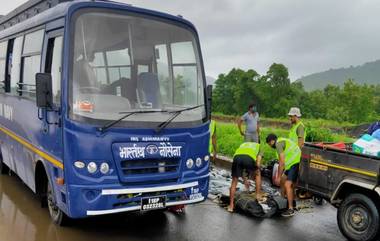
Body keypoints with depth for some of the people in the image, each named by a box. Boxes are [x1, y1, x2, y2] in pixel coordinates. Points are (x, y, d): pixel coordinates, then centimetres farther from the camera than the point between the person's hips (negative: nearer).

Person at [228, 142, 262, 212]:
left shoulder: (243, 144, 44)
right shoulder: (259, 146, 36)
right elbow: (258, 164, 20)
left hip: (237, 157, 3)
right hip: (249, 158, -2)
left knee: (234, 182, 16)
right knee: (258, 174, 29)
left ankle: (231, 205, 16)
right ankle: (258, 195, 30)